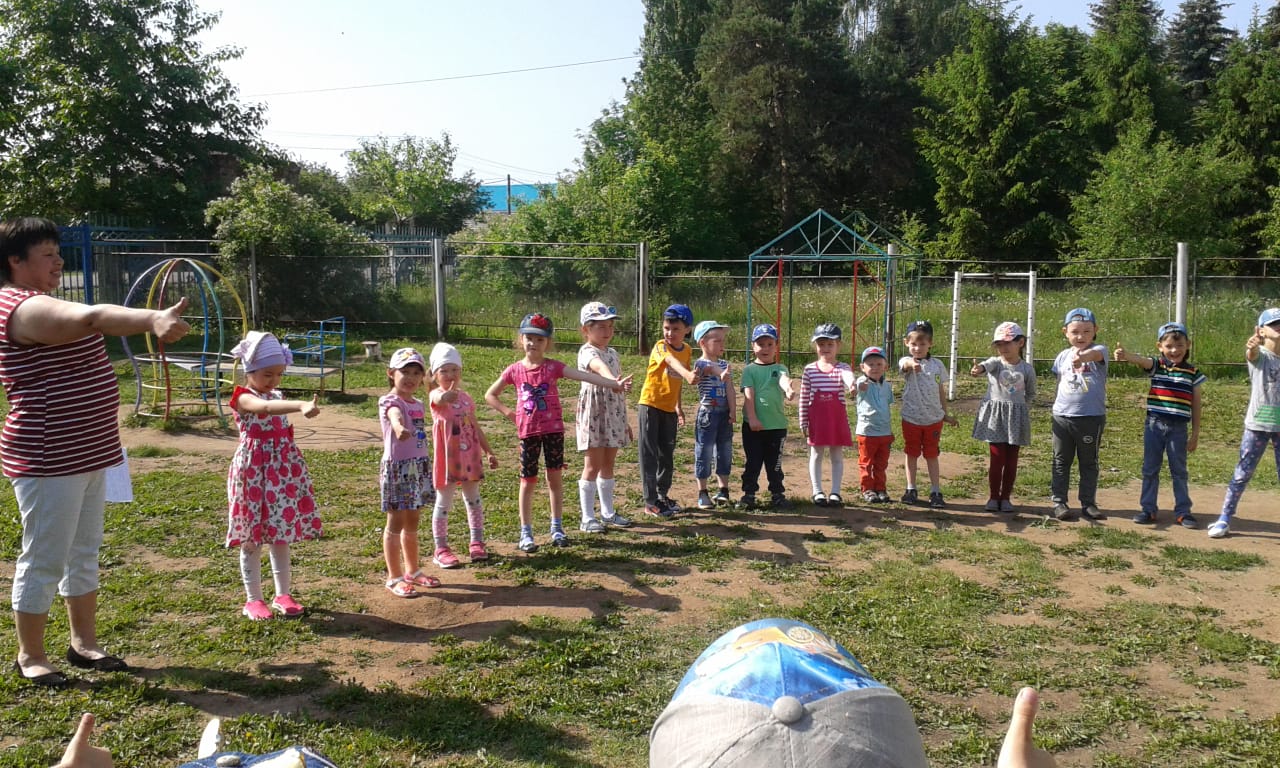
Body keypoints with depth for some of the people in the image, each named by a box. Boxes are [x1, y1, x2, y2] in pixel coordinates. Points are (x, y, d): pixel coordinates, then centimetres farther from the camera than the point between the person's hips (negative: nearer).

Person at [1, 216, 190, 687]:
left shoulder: (39, 304, 15)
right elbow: (92, 317, -41)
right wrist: (154, 318, -56)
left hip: (87, 454, 11)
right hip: (49, 462, -11)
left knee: (84, 552, 17)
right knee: (44, 560, 2)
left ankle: (83, 643, 29)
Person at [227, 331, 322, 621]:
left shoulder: (278, 397, 10)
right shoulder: (243, 398, -13)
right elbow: (266, 408, -37)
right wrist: (301, 405, -52)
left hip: (282, 473, 6)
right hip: (254, 474, -6)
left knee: (281, 536, 11)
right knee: (252, 540, 4)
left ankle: (283, 595, 21)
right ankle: (253, 600, 15)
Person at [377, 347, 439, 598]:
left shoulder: (418, 404, 11)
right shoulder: (390, 401, -13)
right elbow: (395, 415, -39)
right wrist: (400, 427, -61)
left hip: (419, 466, 7)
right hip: (397, 467, -7)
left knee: (412, 523, 18)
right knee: (396, 524, 1)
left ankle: (412, 571, 31)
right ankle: (394, 578, 10)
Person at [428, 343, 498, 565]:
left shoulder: (466, 398, 9)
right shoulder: (437, 396, -10)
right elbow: (440, 400, -37)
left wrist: (489, 452, 14)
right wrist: (447, 396, -60)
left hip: (470, 456, 6)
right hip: (447, 458, -6)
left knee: (473, 500, 13)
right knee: (444, 503, 2)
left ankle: (477, 543, 24)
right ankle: (441, 549, 10)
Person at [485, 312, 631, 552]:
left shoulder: (553, 367, -4)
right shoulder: (515, 370, -1)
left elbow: (584, 376, -16)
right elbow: (490, 395, 10)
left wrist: (615, 384, -27)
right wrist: (509, 413, -2)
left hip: (553, 429, 0)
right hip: (528, 431, 0)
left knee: (554, 477, 6)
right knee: (528, 481, 5)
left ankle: (557, 528, 19)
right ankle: (526, 533, 13)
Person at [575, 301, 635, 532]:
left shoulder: (613, 353, 12)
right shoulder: (587, 352, -13)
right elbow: (598, 366, -39)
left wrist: (625, 421, 19)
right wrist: (613, 380, -60)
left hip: (614, 415, 7)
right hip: (594, 414, -7)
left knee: (608, 465, 14)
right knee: (593, 466, -3)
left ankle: (608, 513, 23)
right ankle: (587, 518, 4)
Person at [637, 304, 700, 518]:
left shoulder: (687, 350, 4)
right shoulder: (661, 347, -17)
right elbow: (671, 361, -41)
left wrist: (679, 407, 20)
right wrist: (687, 373, -61)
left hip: (669, 409, 6)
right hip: (650, 406, -6)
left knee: (667, 454, 14)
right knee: (649, 454, -2)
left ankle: (662, 495, 30)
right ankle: (651, 503, 2)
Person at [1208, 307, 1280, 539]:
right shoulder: (1259, 354, -6)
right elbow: (1252, 353, -32)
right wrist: (1251, 345, -54)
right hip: (1257, 425, -3)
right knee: (1242, 473, 1)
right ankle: (1224, 519, 8)